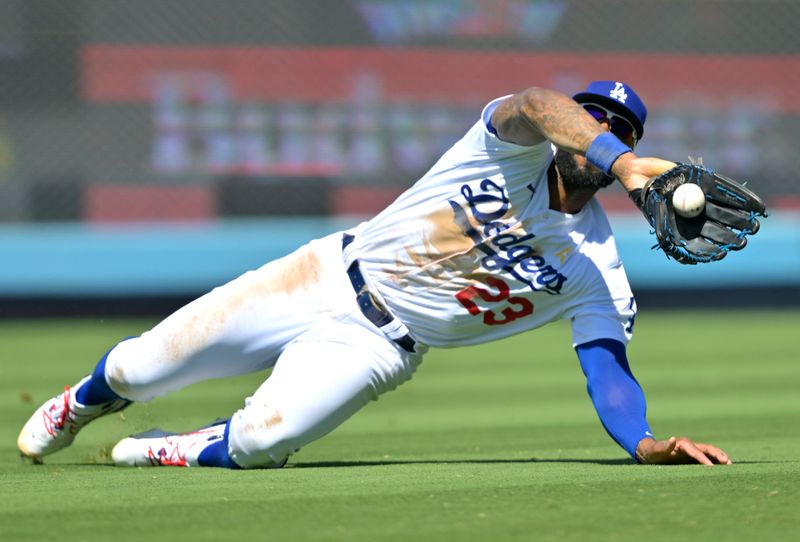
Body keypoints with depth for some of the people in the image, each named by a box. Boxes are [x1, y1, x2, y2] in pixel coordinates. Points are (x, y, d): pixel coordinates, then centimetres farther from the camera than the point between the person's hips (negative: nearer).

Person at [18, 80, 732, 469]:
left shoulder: (598, 273, -9)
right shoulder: (517, 143, -16)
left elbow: (609, 370, -16)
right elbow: (536, 108, -40)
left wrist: (645, 442, -39)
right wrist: (624, 163, -60)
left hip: (378, 345, 0)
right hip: (329, 275, 0)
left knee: (264, 440, -25)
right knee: (142, 367, 5)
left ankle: (184, 452, 10)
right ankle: (86, 403, 43)